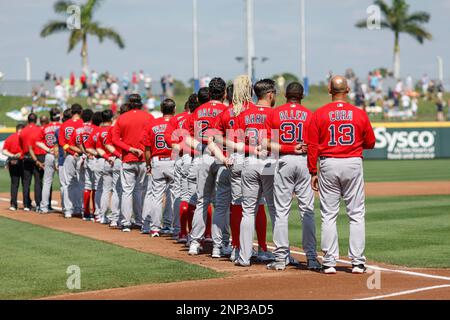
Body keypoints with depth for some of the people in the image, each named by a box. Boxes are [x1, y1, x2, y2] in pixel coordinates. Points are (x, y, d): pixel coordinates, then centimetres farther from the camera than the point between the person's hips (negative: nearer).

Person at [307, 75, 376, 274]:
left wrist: (313, 172, 4)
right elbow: (370, 143, 7)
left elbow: (312, 146, -3)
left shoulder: (319, 114, -2)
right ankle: (357, 262, 3)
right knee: (356, 215, 5)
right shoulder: (359, 114, -1)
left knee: (328, 215, 5)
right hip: (353, 163, 0)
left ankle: (329, 262, 3)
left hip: (328, 165, 0)